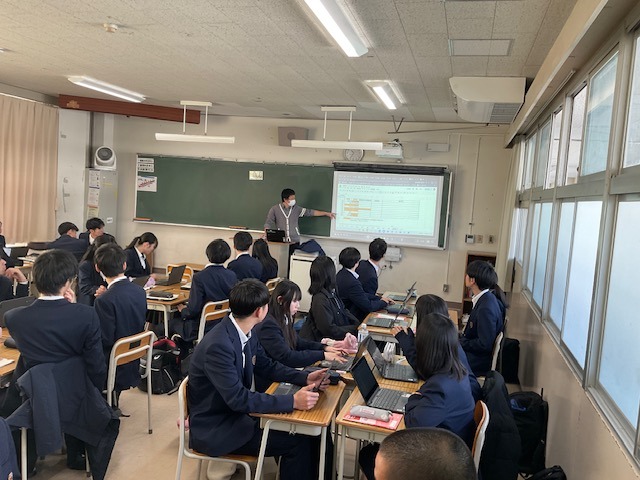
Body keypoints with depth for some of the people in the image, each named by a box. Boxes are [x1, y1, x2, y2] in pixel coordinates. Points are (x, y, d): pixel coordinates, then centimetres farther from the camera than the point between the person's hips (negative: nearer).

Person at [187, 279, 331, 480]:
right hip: (214, 430, -8)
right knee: (297, 441, -13)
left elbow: (267, 366, 9)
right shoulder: (218, 345, -29)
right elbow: (238, 398, -31)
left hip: (236, 411, 8)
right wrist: (292, 401, -30)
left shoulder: (246, 332, -4)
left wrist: (305, 378, -4)